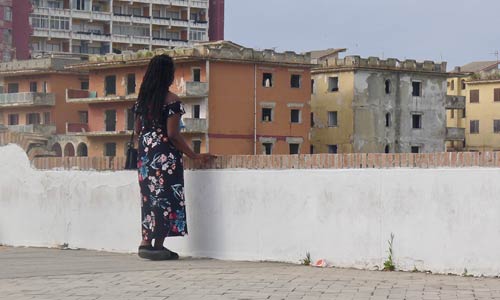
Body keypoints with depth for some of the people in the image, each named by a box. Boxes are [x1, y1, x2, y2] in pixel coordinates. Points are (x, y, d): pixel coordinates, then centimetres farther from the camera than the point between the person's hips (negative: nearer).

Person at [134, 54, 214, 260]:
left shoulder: (142, 98, 7)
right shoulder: (171, 100, -13)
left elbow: (138, 130, 12)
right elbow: (173, 134, -17)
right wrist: (195, 156, -11)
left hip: (145, 154, 7)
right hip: (166, 155, -7)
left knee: (150, 197, 13)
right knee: (166, 197, -1)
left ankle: (146, 243, 10)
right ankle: (158, 247, -1)